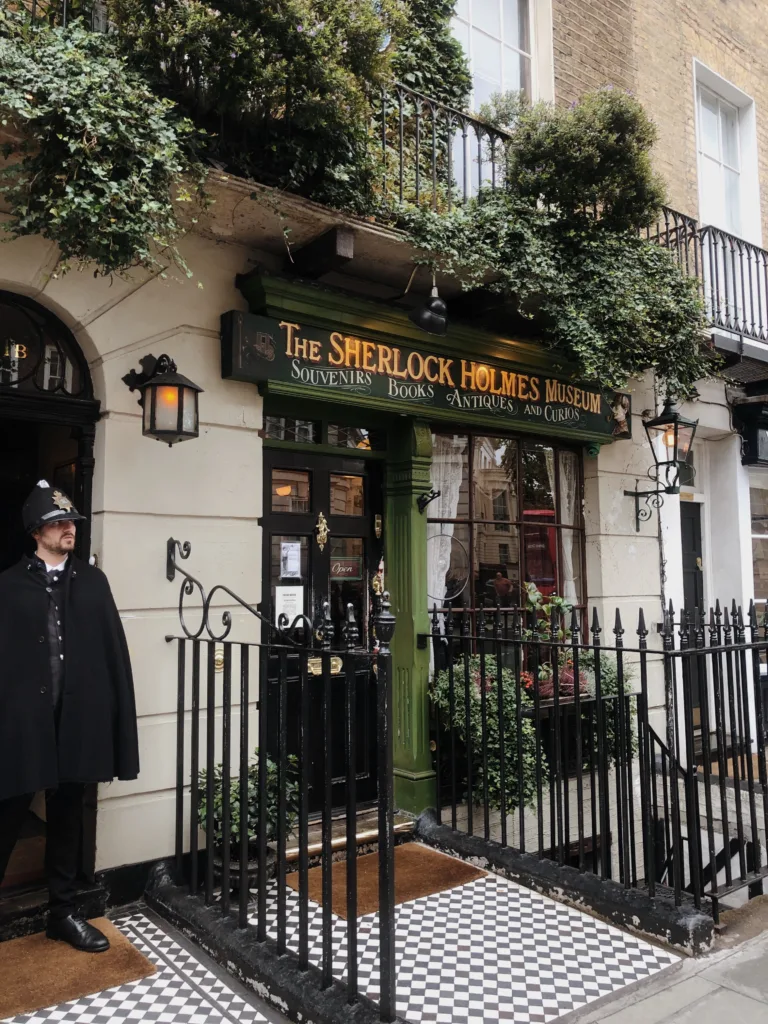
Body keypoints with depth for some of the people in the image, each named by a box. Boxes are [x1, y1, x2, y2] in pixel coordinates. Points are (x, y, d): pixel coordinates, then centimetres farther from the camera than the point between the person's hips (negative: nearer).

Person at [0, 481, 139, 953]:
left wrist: (119, 717, -2)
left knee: (68, 817, 15)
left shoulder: (93, 581, 6)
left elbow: (114, 651, 2)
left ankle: (64, 912, 30)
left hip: (77, 718, 2)